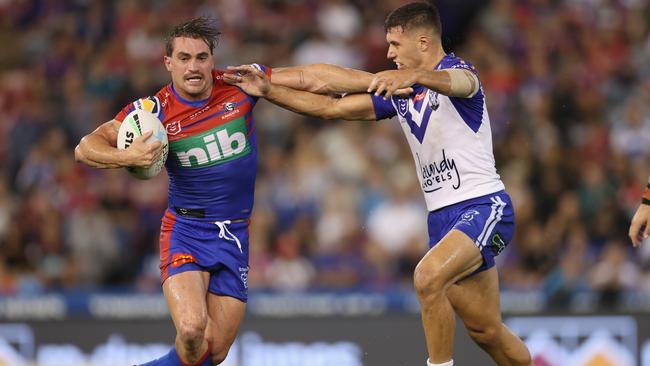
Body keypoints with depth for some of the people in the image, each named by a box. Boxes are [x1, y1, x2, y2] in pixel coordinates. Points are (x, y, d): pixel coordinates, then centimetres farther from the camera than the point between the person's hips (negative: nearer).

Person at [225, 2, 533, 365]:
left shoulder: (458, 69, -9)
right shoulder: (398, 91, 15)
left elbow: (460, 82, -34)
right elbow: (330, 107, 16)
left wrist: (414, 76, -55)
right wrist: (267, 88, 7)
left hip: (484, 205, -8)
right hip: (443, 215, 8)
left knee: (428, 277, -31)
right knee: (485, 330, 7)